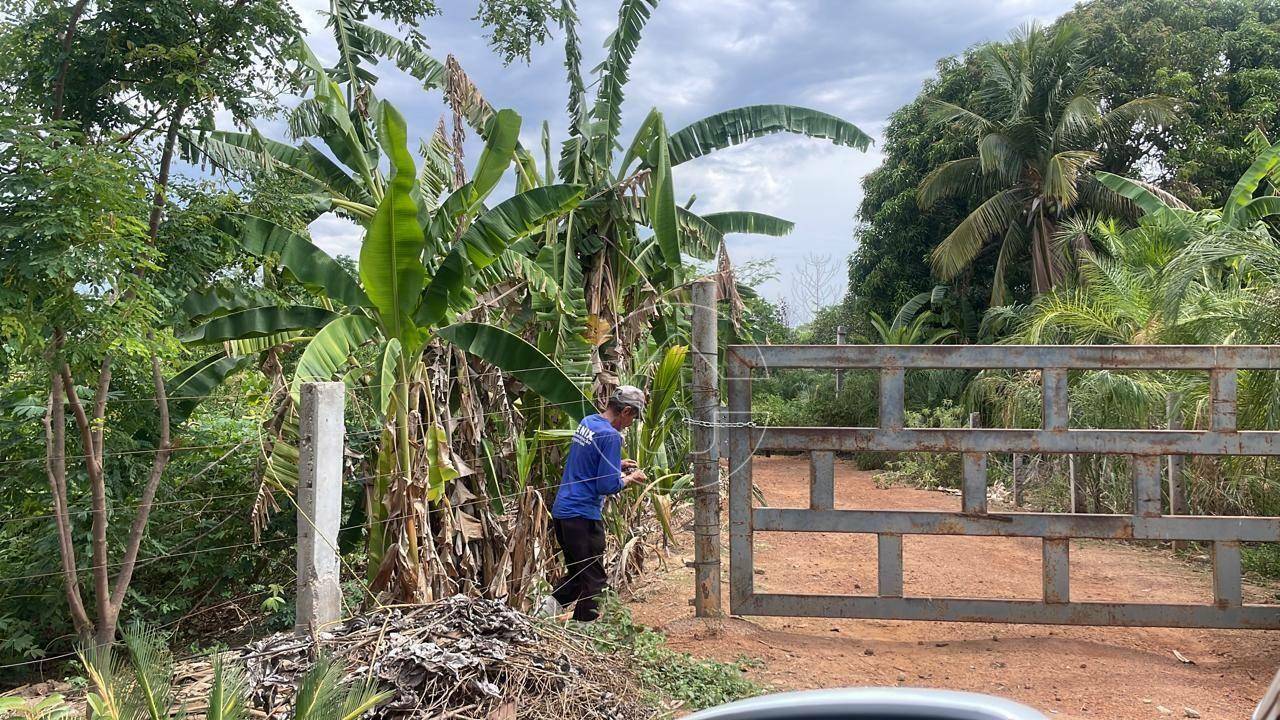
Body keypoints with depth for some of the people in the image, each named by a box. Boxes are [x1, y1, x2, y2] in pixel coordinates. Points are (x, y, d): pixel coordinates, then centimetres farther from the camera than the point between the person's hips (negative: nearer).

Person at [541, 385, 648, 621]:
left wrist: (617, 465, 19)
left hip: (561, 511, 9)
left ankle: (554, 602, 6)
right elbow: (607, 486, -20)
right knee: (593, 580, 4)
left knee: (576, 571, 21)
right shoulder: (610, 436, -18)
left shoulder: (586, 422, 9)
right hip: (583, 516, -8)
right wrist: (630, 478, -2)